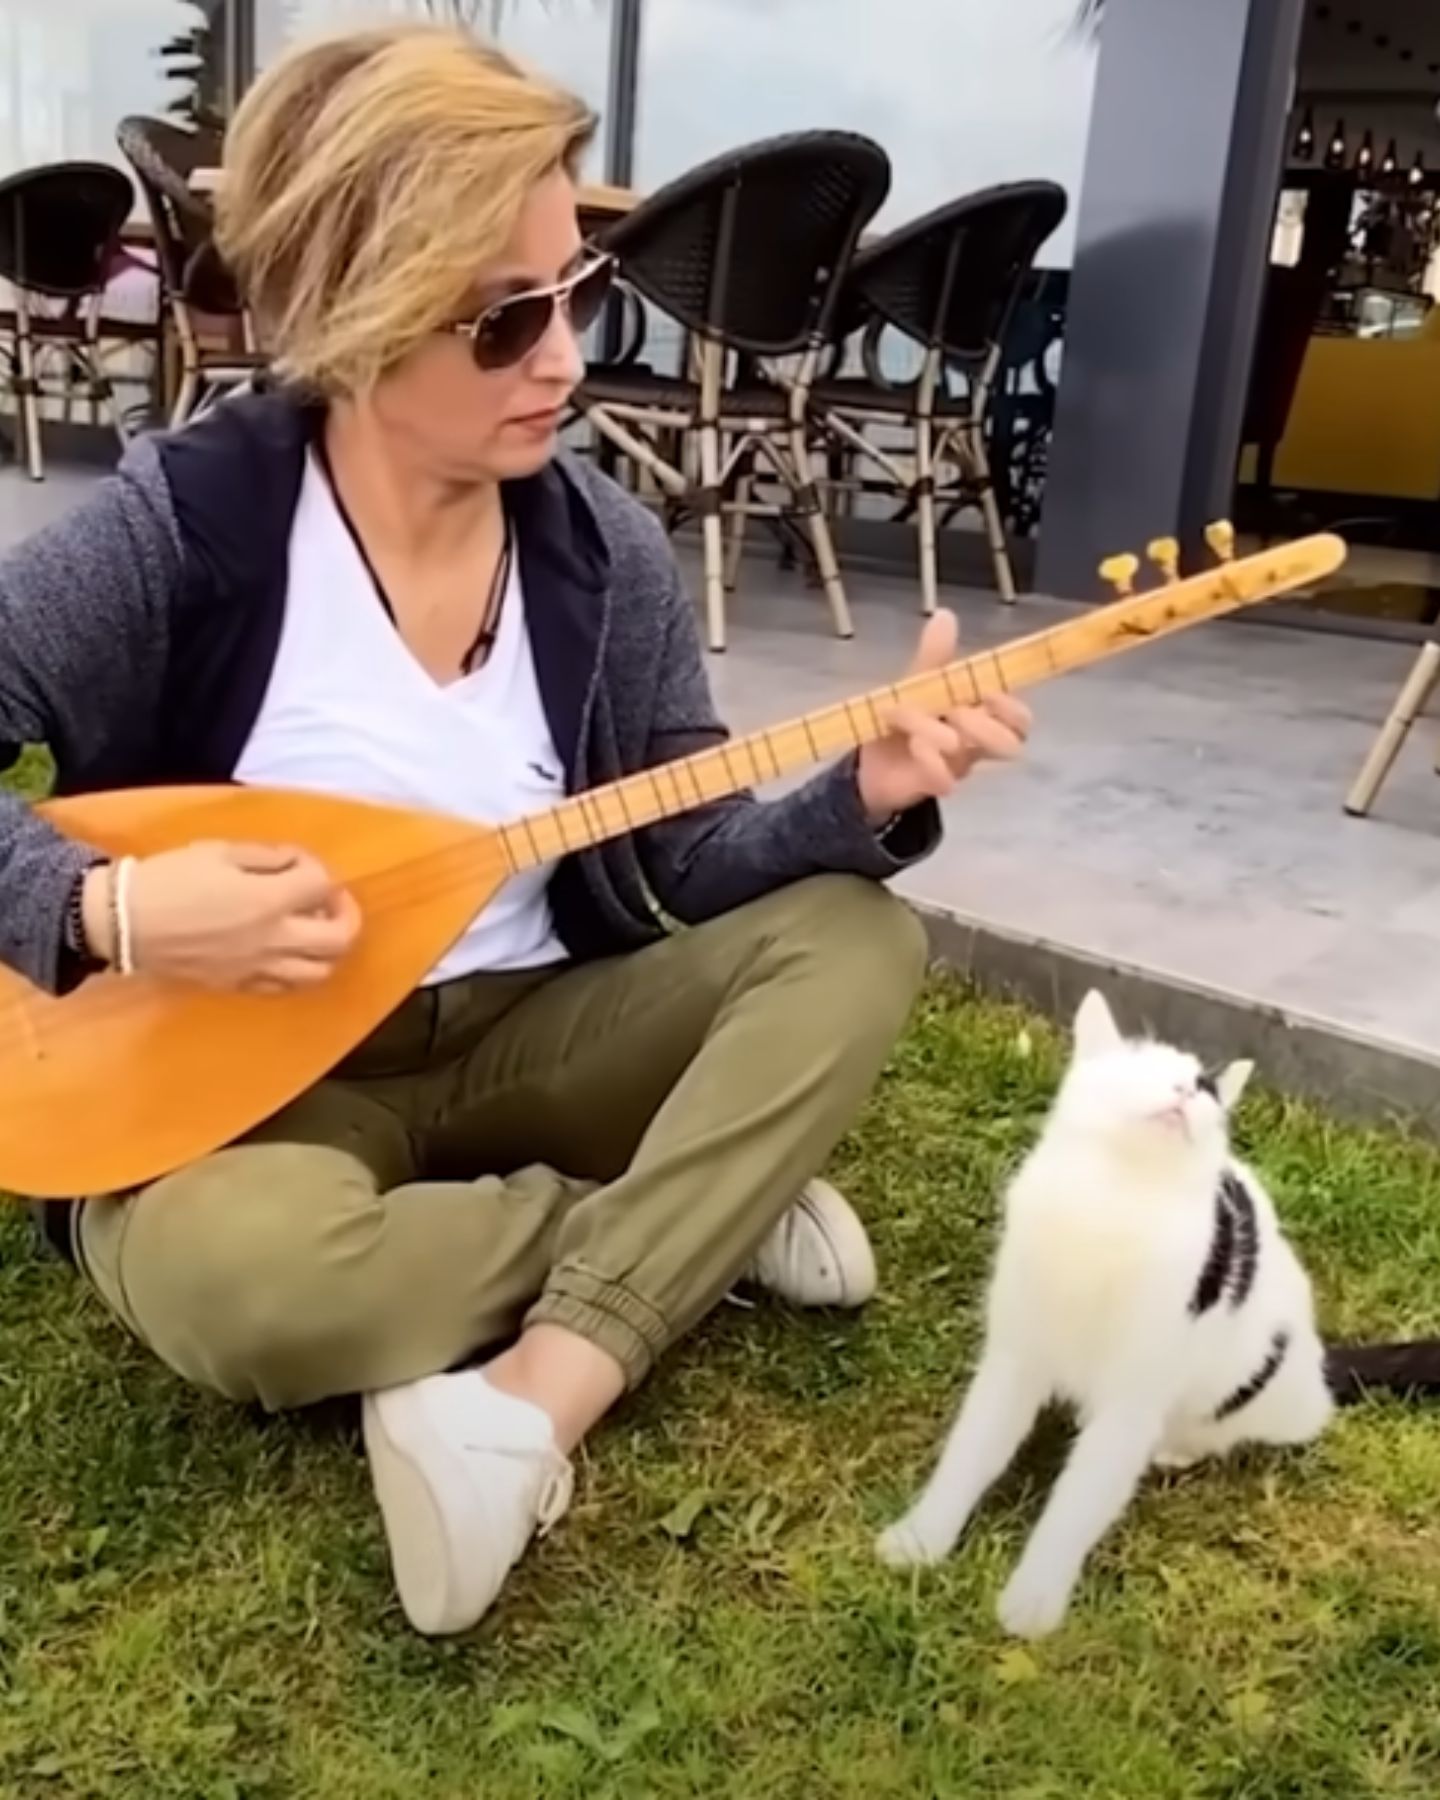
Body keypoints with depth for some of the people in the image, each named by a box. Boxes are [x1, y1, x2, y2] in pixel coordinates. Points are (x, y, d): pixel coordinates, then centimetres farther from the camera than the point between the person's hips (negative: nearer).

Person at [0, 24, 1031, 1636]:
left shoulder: (602, 549, -3)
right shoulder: (179, 526, -15)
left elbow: (689, 864, -3)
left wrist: (866, 794, -19)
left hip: (520, 1035, 4)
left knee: (854, 941, -15)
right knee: (227, 1276, -38)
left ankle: (533, 1402, -28)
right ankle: (707, 1213, -12)